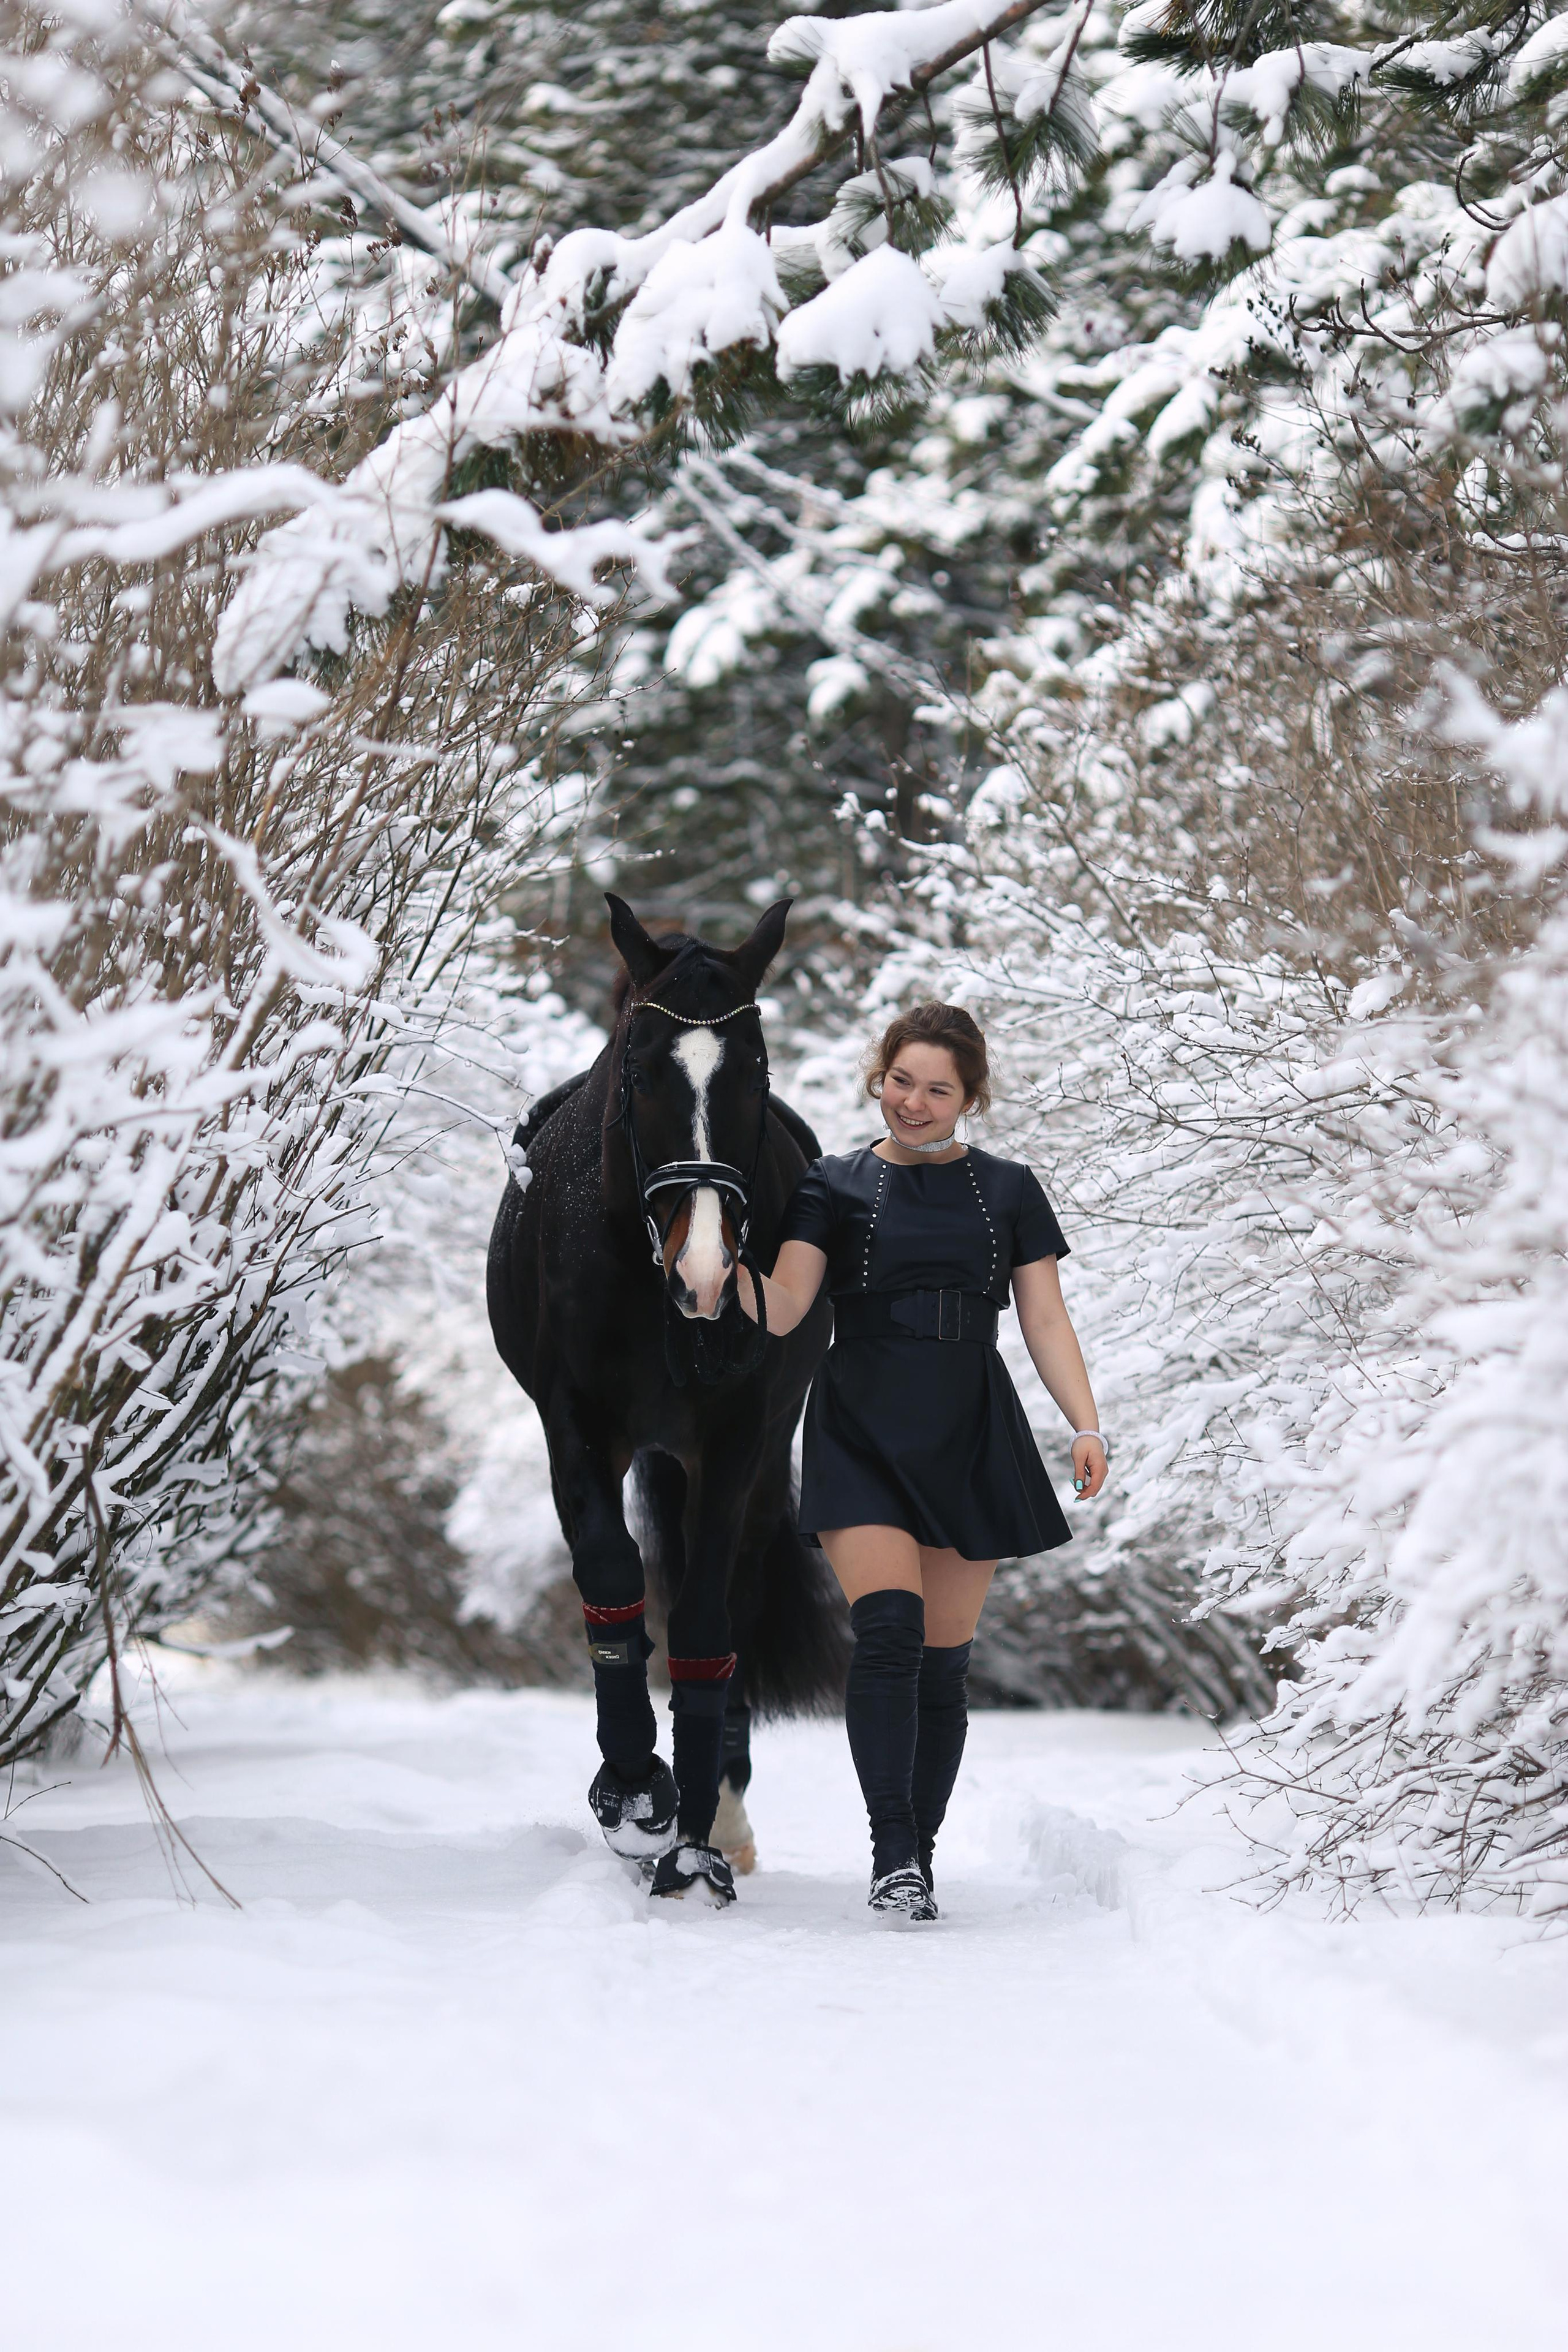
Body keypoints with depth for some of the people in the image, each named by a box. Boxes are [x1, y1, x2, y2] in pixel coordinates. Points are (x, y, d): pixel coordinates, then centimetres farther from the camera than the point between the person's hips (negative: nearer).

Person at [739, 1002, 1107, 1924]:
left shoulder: (1009, 1190, 11)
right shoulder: (835, 1185, 7)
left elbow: (1047, 1319, 7)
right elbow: (781, 1310, -2)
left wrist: (1087, 1427, -5)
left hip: (970, 1437, 2)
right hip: (862, 1433, -2)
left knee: (944, 1658, 3)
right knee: (887, 1630, -19)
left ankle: (920, 1858, 14)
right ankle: (892, 1855, -19)